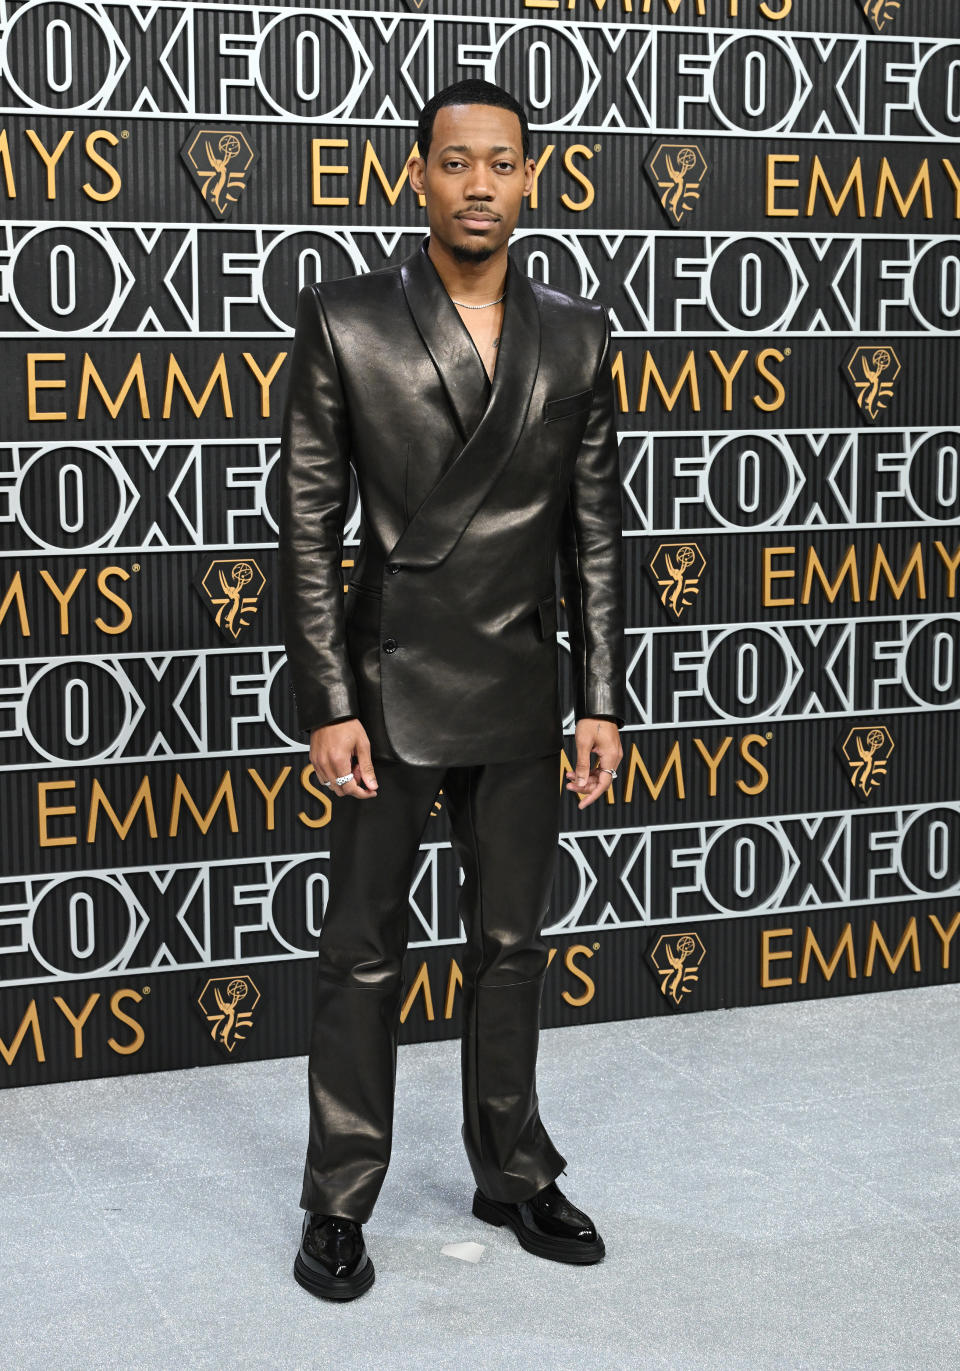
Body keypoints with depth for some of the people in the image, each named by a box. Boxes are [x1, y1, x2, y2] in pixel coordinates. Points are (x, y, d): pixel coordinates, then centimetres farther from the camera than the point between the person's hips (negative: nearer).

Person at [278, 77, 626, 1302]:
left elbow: (594, 533, 8)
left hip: (519, 695, 3)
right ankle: (339, 1203, 19)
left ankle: (513, 1175, 30)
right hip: (389, 686, -3)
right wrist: (327, 707, -11)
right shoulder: (343, 322, -5)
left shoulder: (575, 336, 4)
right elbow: (307, 527, -6)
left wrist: (603, 702, 4)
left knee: (512, 947, 14)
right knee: (362, 956, 6)